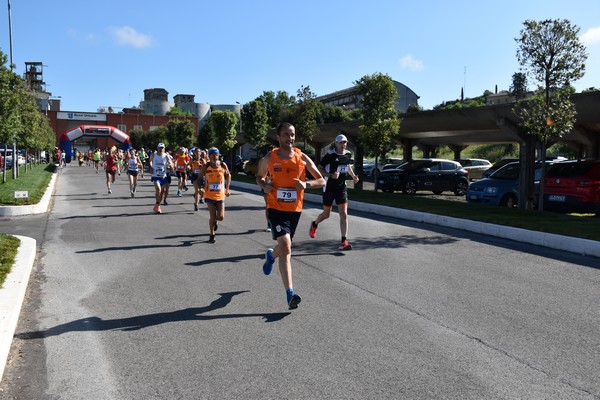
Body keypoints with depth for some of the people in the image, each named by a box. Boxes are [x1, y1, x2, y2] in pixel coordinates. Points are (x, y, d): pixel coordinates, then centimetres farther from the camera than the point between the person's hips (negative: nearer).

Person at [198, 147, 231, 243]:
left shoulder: (223, 165, -5)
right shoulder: (206, 167, -8)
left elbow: (228, 175, 12)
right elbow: (199, 178, 4)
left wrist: (227, 188, 5)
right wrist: (201, 188, -13)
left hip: (220, 195, 1)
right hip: (209, 195, -1)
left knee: (221, 217, -3)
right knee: (212, 216, -2)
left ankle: (214, 221, 35)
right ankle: (212, 235, 18)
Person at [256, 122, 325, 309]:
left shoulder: (303, 158, -2)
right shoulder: (269, 158, -3)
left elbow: (322, 181, 1)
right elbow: (259, 176, 14)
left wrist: (306, 184, -19)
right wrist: (264, 186, -9)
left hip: (295, 209, 3)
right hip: (276, 208, -3)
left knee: (284, 246, 17)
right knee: (286, 246, -18)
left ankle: (271, 255, 56)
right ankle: (290, 293, -17)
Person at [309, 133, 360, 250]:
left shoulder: (348, 154, 3)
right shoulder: (330, 155, -13)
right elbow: (319, 168, -10)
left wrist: (353, 176, 6)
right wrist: (331, 175, -25)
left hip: (342, 188, 3)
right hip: (329, 188, -3)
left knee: (344, 214, -8)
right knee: (326, 214, 11)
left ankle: (344, 241, -5)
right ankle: (314, 225, 44)